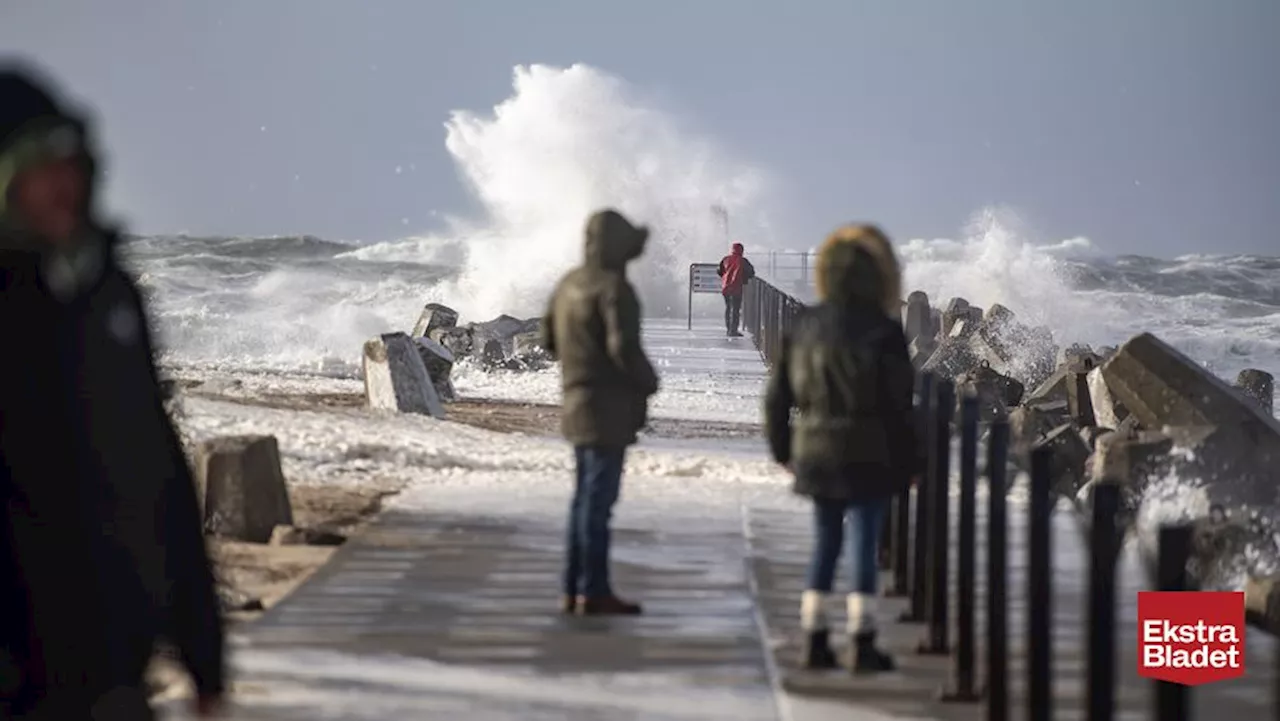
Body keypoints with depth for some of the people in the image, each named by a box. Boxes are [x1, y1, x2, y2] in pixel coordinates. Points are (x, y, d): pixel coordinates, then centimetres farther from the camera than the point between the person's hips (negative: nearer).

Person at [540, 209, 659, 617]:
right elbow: (624, 345, -27)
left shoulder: (570, 284, 10)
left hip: (578, 404, 9)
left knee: (586, 498, 15)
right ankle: (594, 593, -3)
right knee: (598, 499, -5)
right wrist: (648, 381, -10)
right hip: (608, 408, -9)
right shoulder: (613, 287, -17)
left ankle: (573, 590, 18)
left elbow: (550, 339, 20)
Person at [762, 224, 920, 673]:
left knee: (825, 544, 14)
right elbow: (898, 405, -12)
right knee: (864, 546, 0)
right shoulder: (883, 331, -12)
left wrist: (783, 449, 18)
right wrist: (908, 462, -3)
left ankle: (814, 640, 15)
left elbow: (777, 395, 7)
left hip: (816, 453, 5)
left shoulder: (805, 327, 3)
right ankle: (861, 644, 1)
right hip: (868, 455, -5)